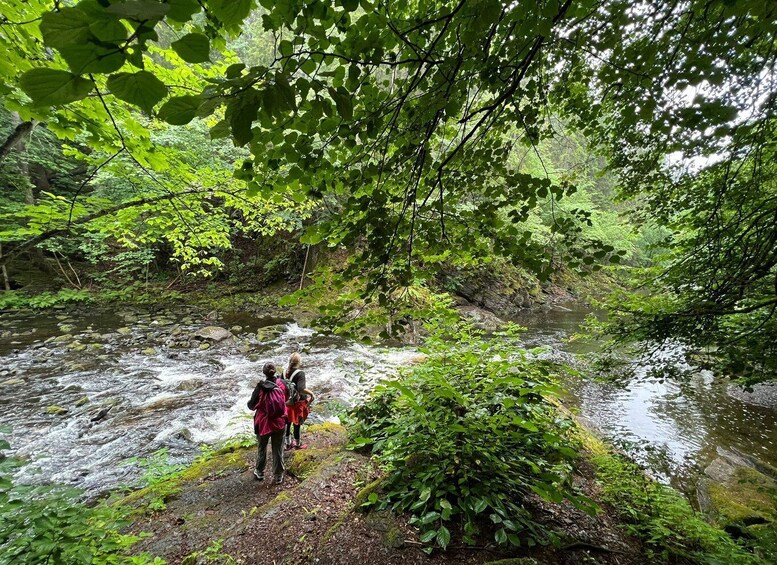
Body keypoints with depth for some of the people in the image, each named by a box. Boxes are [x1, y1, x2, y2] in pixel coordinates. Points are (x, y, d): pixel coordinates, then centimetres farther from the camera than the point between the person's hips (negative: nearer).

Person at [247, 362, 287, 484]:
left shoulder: (261, 387, -21)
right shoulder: (281, 385, -13)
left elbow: (252, 405, -10)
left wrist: (250, 403, 11)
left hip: (264, 423, -1)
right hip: (279, 423, 2)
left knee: (262, 449, 22)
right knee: (278, 450, 16)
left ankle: (259, 473, 40)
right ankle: (278, 476, 28)